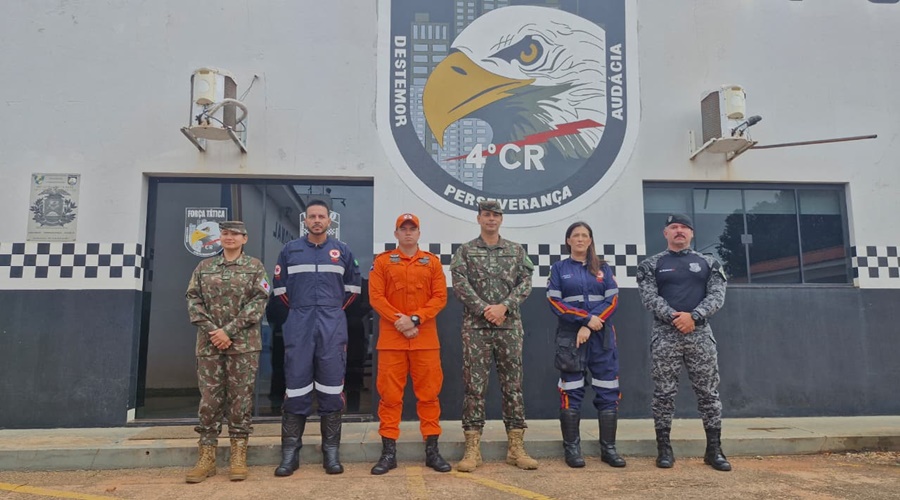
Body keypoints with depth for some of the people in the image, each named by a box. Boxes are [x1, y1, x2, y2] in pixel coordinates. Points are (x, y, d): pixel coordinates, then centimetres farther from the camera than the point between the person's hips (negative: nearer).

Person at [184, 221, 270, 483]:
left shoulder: (255, 266, 4)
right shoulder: (204, 267, 12)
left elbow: (259, 302, -5)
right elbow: (193, 300, 5)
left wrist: (228, 330, -13)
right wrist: (211, 331, -9)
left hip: (244, 344, -2)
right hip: (209, 343, 2)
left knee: (240, 398, 1)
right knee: (209, 398, 3)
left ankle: (238, 456, 9)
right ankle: (206, 457, 11)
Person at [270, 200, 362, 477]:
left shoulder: (342, 251, 6)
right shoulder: (290, 250, 6)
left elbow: (352, 285, 16)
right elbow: (280, 286, 15)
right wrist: (299, 309, 12)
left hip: (332, 327, 0)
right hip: (299, 326, 0)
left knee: (331, 389, 3)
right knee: (295, 389, 2)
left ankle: (331, 452, 12)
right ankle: (290, 453, 12)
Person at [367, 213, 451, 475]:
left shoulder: (432, 261, 10)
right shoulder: (382, 261, 7)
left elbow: (440, 297, 1)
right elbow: (376, 297, -2)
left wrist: (415, 319, -12)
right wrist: (399, 321, -13)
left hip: (425, 337, 1)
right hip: (391, 337, -1)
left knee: (428, 392, 4)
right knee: (390, 394, 1)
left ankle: (432, 450, 13)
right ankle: (388, 451, 10)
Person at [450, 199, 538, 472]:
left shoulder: (516, 250, 12)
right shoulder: (465, 251, 7)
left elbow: (525, 283, 3)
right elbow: (460, 284, -4)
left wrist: (504, 306, -12)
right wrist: (483, 309, -14)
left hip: (510, 326, 2)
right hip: (475, 326, -2)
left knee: (513, 385, 4)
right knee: (474, 385, -2)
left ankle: (516, 446, 11)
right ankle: (472, 448, 4)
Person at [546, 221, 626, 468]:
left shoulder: (603, 268, 12)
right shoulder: (558, 268, 8)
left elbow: (612, 301, 2)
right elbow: (555, 302, -3)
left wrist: (590, 327, -11)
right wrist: (587, 317, -13)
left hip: (602, 338, 2)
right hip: (569, 338, -2)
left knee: (608, 392, 1)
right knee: (571, 393, -1)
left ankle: (608, 448, 11)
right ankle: (572, 448, 8)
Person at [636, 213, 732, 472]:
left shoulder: (708, 263, 12)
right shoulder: (652, 265, 7)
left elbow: (717, 296, 1)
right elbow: (649, 296, -4)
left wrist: (693, 316, -16)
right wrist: (674, 317, -18)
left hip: (700, 334, 2)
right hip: (665, 335, -1)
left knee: (708, 393, 4)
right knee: (664, 393, 1)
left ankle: (714, 450, 14)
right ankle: (664, 448, 10)